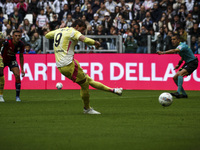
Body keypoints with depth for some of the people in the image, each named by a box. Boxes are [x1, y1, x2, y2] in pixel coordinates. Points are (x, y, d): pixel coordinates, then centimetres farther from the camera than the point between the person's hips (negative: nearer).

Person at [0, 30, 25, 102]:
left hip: (12, 60, 3)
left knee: (17, 76, -13)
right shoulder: (7, 42, -31)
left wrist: (22, 69, 1)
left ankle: (17, 96, -4)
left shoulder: (21, 45, -15)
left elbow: (21, 56, -1)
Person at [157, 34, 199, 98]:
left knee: (180, 74, -30)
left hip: (192, 63, -10)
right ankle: (184, 94, 10)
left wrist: (163, 52, -52)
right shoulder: (178, 47, 8)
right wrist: (179, 64, 14)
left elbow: (174, 51, -42)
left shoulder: (182, 46, -22)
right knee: (175, 78, 4)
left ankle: (178, 92, -36)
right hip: (187, 63, 10)